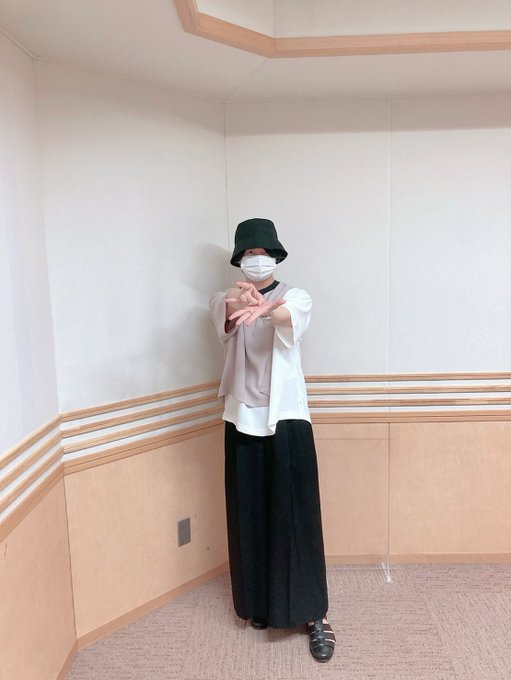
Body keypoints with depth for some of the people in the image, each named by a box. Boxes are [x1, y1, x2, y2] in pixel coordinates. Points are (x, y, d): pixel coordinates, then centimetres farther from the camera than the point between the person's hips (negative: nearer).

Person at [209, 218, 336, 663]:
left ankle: (315, 614, 15)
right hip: (242, 419, 2)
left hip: (287, 417, -2)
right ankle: (259, 602, 31)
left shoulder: (296, 297, 1)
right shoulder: (225, 300, 5)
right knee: (249, 517, 11)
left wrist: (262, 308, -49)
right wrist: (241, 305, -46)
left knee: (297, 517, 1)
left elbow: (288, 318, -24)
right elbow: (228, 319, -20)